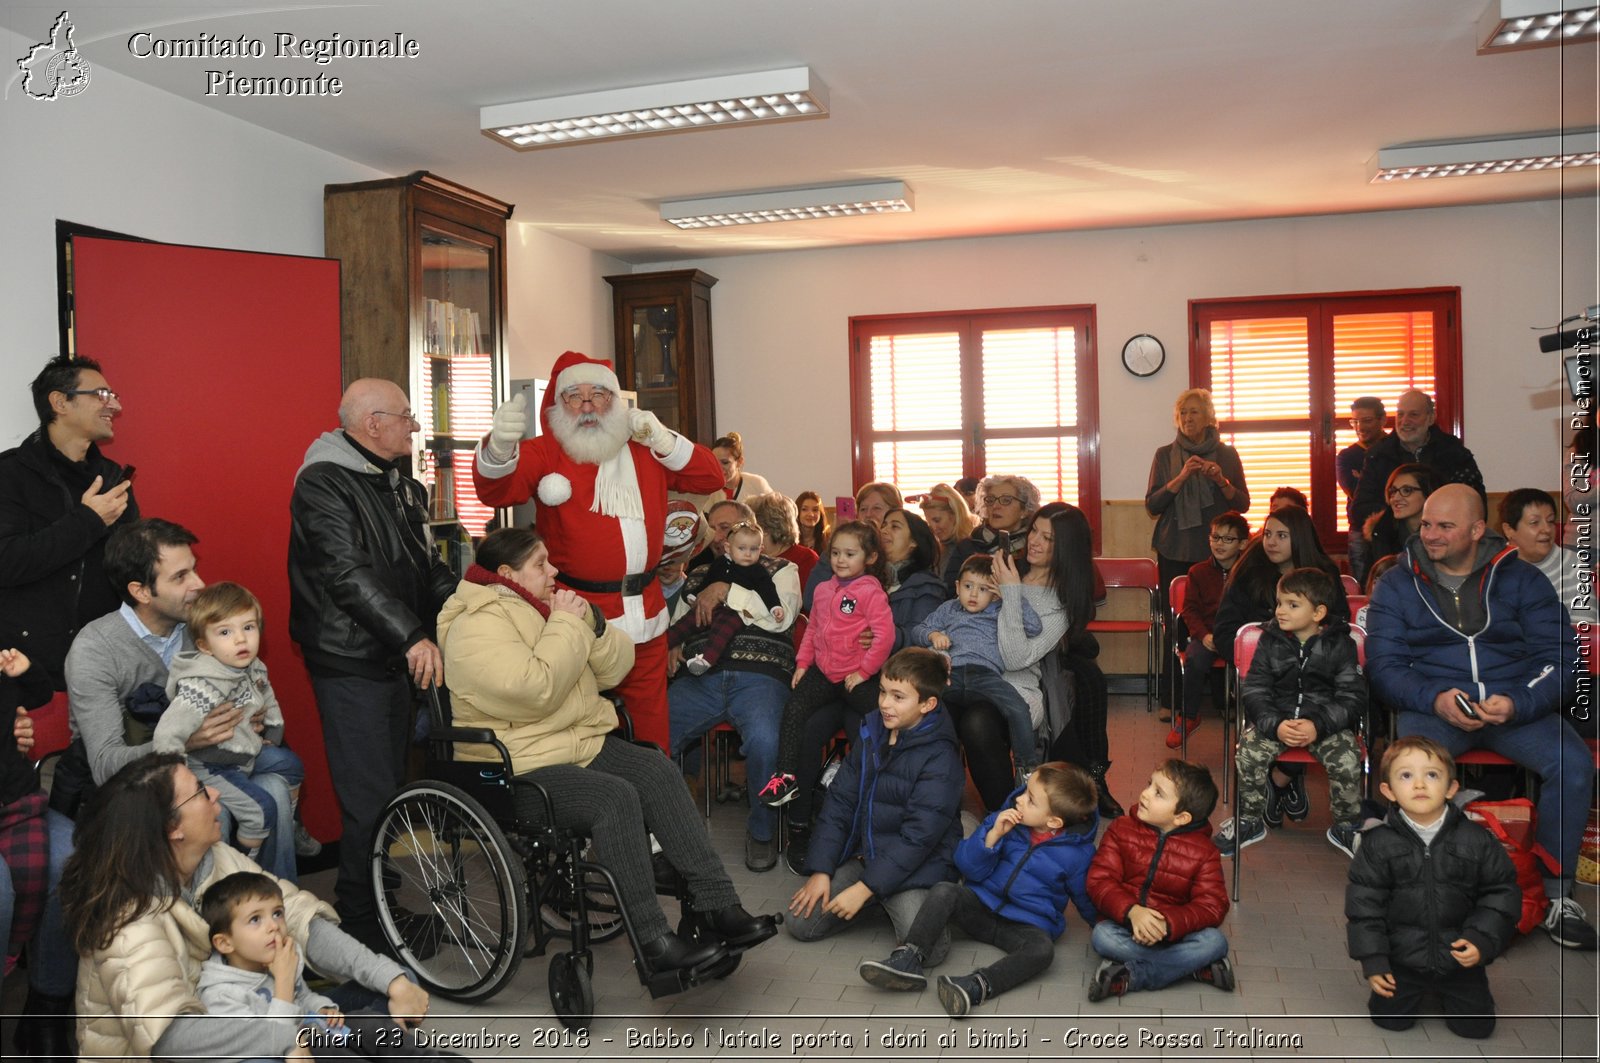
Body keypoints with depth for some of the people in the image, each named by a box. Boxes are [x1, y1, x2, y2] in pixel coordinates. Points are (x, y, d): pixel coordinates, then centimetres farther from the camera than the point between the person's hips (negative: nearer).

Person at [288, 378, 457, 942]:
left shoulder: (398, 484, 15)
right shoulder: (322, 486, -13)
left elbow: (426, 566, 19)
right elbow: (348, 574, -23)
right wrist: (412, 636, -29)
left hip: (396, 660, 9)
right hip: (351, 666, -9)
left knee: (390, 787, 15)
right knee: (370, 799, -6)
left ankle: (378, 905, 28)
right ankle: (359, 924, 7)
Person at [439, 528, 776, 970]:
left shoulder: (543, 607, 14)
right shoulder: (476, 627, -13)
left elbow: (615, 669, 11)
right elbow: (534, 690, -28)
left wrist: (590, 622, -7)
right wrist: (566, 626, -17)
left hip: (582, 743, 8)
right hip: (517, 771, -8)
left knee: (657, 771, -14)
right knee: (615, 797, -29)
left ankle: (718, 905, -14)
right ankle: (652, 941, -22)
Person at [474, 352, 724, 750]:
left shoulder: (645, 449, 10)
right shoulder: (545, 452, -2)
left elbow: (710, 478, 12)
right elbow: (497, 490, -18)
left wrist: (663, 440, -2)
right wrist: (500, 447, -40)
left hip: (646, 614, 4)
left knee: (650, 719, 14)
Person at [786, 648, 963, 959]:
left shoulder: (940, 758, -17)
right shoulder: (870, 735, 3)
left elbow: (918, 837, -19)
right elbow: (839, 802, 5)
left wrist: (864, 887, -20)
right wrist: (820, 871, -4)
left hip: (915, 866, -6)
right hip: (862, 852, 6)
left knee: (926, 947, -28)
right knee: (800, 924, -7)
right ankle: (881, 903, 14)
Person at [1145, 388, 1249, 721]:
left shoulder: (1226, 454, 7)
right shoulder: (1165, 455, 6)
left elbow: (1243, 504, 6)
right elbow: (1151, 506, -1)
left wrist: (1222, 480, -11)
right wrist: (1180, 478, -13)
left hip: (1215, 550, 0)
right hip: (1175, 551, 0)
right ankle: (1171, 700, 3)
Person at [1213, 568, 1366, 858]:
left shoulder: (1341, 645, -2)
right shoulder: (1270, 641, 2)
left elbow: (1353, 698, -6)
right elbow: (1254, 690, -1)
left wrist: (1318, 725, -22)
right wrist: (1275, 725, -20)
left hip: (1328, 722, -1)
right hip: (1276, 720, 1)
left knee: (1347, 758, -28)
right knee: (1248, 750, -25)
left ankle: (1346, 826, 1)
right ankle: (1249, 821, 0)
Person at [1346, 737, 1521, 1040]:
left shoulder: (1477, 840, -11)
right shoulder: (1378, 844, -13)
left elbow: (1501, 893, -4)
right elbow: (1364, 902, -8)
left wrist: (1482, 940, -16)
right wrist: (1372, 961, -10)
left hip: (1461, 958, 1)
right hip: (1402, 959, 0)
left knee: (1477, 1025, 7)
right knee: (1388, 1019, 4)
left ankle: (1443, 991, 37)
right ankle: (1416, 992, 35)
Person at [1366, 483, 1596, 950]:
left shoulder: (1522, 579, 10)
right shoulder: (1396, 585, 8)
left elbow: (1558, 655, 2)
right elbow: (1383, 666, 2)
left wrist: (1517, 703, -18)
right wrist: (1435, 700, -18)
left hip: (1518, 705, 2)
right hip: (1431, 705, -1)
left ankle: (1558, 895, -8)